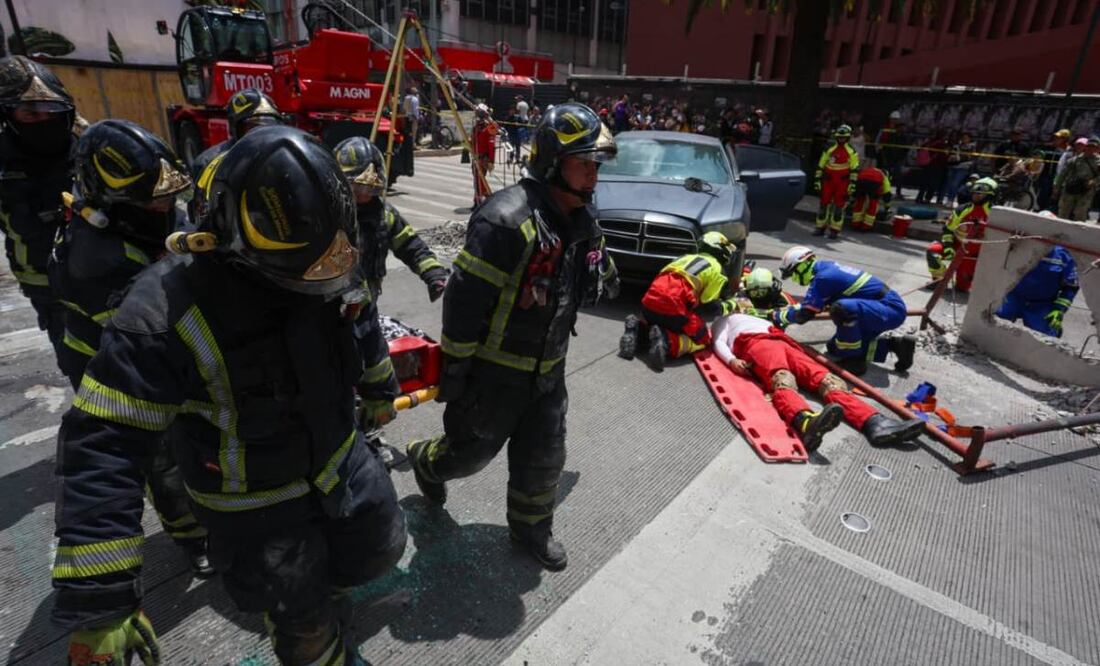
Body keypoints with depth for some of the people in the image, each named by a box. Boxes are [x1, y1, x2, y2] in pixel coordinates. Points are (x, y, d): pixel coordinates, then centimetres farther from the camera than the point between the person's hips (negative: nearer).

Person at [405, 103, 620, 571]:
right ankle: (425, 461, 49)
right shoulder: (507, 220, -27)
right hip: (495, 371, -6)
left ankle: (532, 529, 41)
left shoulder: (582, 221, 0)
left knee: (544, 458, 16)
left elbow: (597, 277, 20)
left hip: (548, 371, 7)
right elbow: (463, 299, -24)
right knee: (471, 451, 15)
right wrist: (454, 370, -19)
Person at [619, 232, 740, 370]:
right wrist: (731, 305, 21)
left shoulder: (687, 258, 29)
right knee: (703, 339, 13)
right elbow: (711, 308, 3)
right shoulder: (717, 269, 9)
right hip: (673, 307, -6)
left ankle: (638, 328, 4)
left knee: (658, 323, 36)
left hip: (649, 302, 7)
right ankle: (668, 342, -14)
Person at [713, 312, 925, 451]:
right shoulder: (724, 319, 30)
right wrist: (732, 360, -10)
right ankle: (805, 422, -71)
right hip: (755, 343, -6)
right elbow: (719, 343, 11)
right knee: (782, 380, -39)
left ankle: (875, 423, -44)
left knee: (825, 377, -22)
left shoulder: (758, 317, 47)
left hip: (783, 343, 6)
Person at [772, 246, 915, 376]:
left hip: (891, 310, -10)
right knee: (836, 347, 11)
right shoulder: (826, 267, 6)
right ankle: (894, 344, 13)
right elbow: (810, 303, 18)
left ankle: (854, 360, -17)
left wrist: (777, 316, -5)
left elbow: (804, 313, -19)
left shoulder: (823, 278, -22)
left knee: (841, 308, -35)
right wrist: (785, 311, 12)